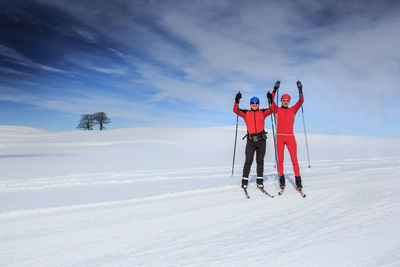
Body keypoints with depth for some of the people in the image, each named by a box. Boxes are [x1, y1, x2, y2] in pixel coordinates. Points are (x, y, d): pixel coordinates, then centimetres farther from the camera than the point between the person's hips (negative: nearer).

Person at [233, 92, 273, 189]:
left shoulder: (262, 112, 11)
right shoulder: (246, 113, 10)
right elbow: (236, 110, -1)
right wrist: (237, 101, -14)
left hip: (261, 140, 1)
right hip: (251, 140, -1)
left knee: (260, 161, 7)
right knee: (248, 161, -7)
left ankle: (260, 180, 16)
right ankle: (245, 180, 2)